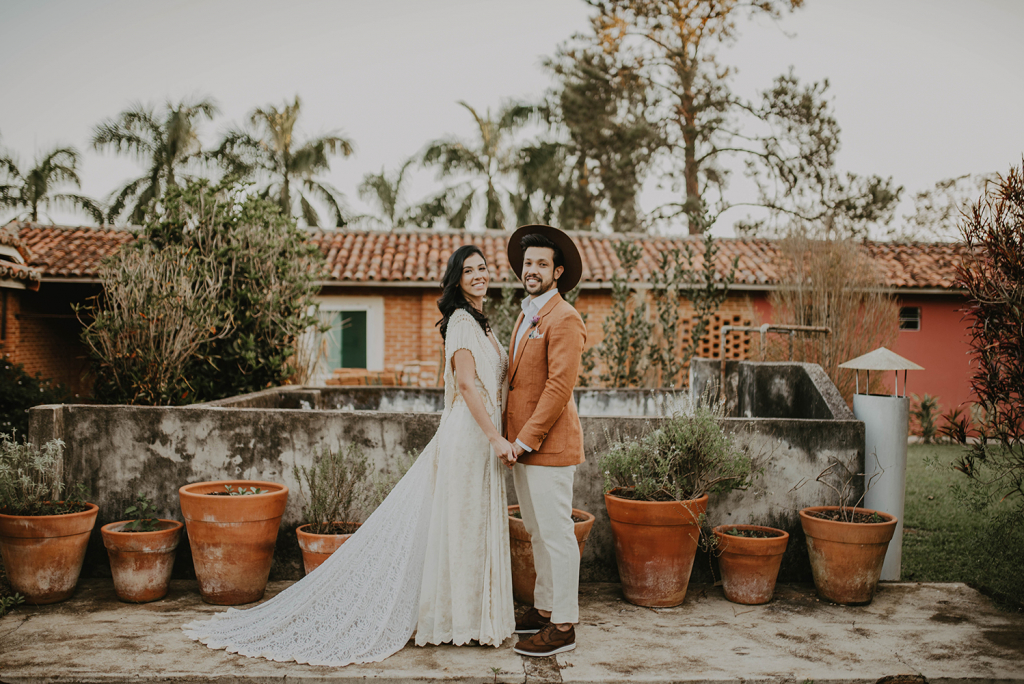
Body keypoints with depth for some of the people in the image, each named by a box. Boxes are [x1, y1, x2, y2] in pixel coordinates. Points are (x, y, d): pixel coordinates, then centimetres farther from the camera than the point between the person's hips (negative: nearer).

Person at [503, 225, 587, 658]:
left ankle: (563, 626, 6)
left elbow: (560, 386, -19)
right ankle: (544, 609, 29)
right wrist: (513, 437, 14)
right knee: (536, 532, 17)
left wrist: (527, 439, -18)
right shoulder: (526, 317, 18)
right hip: (522, 443, 9)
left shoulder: (564, 319, -13)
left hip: (548, 444, -9)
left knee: (556, 535, -3)